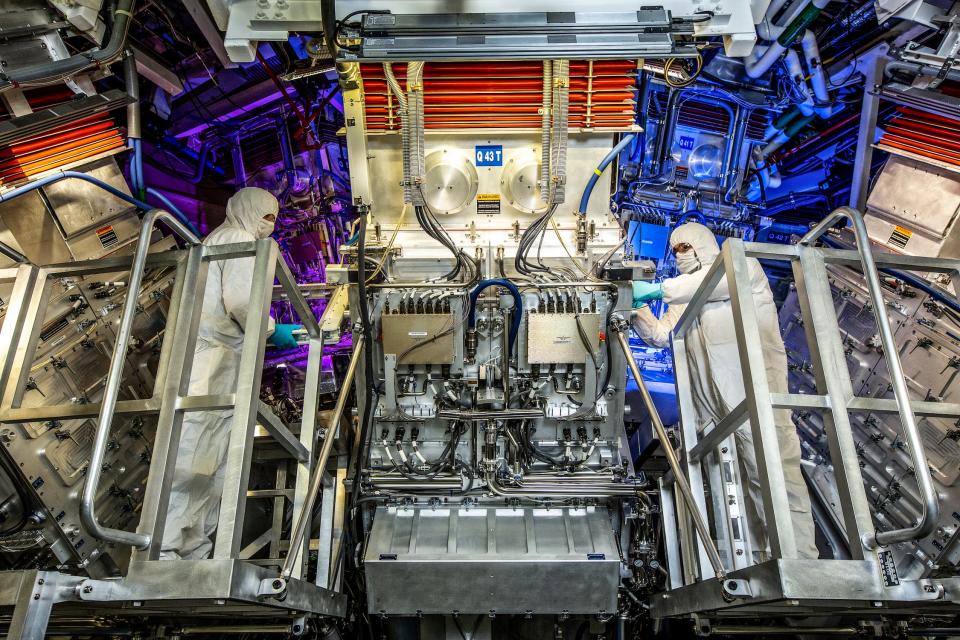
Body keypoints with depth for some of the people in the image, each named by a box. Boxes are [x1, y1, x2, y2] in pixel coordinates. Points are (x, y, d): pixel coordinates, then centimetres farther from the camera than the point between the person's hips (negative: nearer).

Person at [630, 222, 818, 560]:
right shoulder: (684, 298, 29)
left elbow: (720, 279, -12)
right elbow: (659, 335, 21)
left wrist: (657, 289, -13)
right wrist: (638, 307, 4)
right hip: (711, 403, 7)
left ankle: (798, 561, -13)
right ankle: (756, 557, 8)